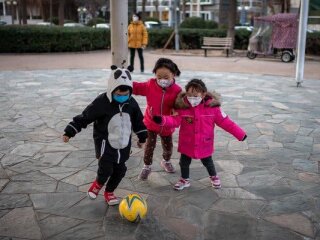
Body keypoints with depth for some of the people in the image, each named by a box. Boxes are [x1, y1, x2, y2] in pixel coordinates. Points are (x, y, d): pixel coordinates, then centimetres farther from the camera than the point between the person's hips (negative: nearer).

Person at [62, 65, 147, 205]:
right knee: (106, 169, -14)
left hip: (123, 143, 5)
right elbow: (84, 117, -13)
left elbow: (138, 121, 11)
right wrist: (69, 132, -12)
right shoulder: (101, 102, -19)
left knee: (120, 170, 8)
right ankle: (98, 183, 23)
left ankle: (109, 192, 33)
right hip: (105, 142, -5)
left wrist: (142, 137, 16)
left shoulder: (131, 103, -5)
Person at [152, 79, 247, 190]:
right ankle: (184, 180, 44)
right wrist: (162, 120, -41)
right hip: (186, 143, 1)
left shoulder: (212, 107, -17)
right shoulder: (182, 106, -16)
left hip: (205, 144, 0)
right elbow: (175, 120, -21)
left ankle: (214, 177, 51)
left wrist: (240, 134, -13)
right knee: (184, 162, 18)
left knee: (207, 162, 21)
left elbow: (225, 122, -12)